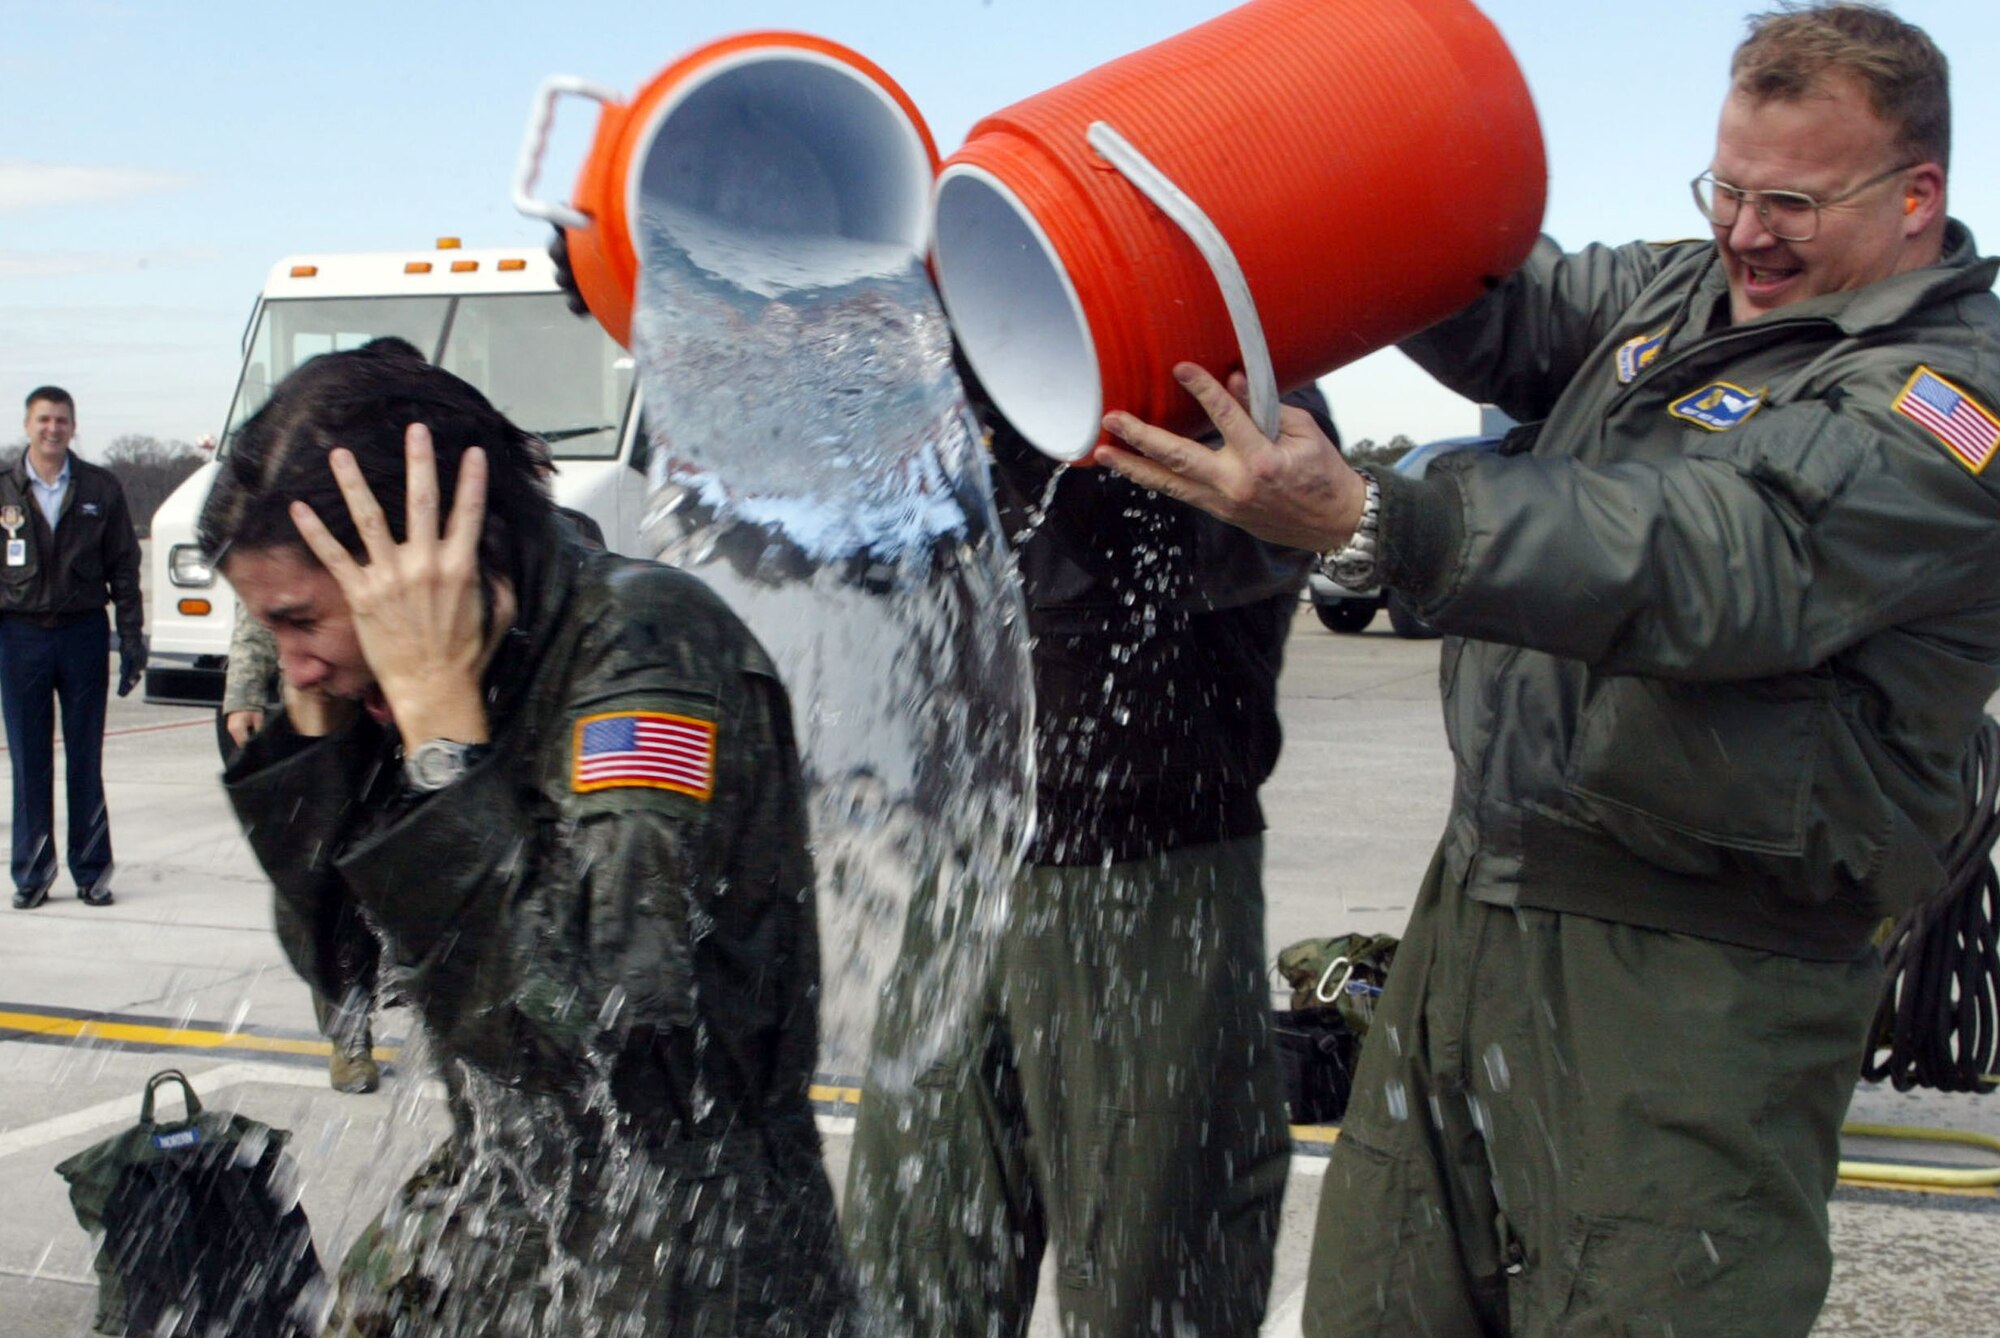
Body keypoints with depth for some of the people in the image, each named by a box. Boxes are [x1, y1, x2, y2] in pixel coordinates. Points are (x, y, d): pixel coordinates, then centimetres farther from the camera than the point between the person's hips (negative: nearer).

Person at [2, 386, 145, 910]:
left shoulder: (101, 490, 4)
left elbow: (123, 569, 6)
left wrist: (131, 642, 1)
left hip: (83, 634, 0)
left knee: (85, 762, 5)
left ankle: (92, 871, 12)